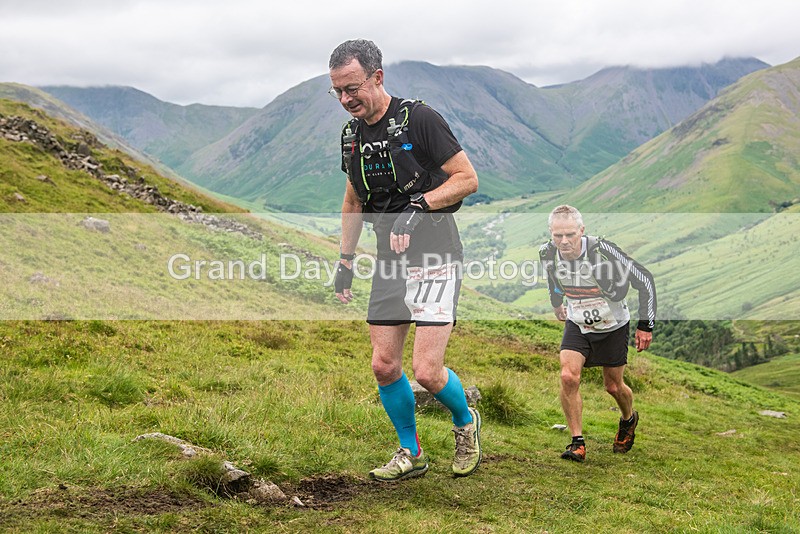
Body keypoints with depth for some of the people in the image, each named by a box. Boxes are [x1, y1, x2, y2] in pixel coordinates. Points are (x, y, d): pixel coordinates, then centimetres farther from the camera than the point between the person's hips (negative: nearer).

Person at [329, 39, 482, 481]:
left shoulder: (419, 119, -13)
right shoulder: (353, 135, 8)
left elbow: (468, 179, -12)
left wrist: (419, 205, -24)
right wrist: (345, 261, 17)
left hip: (434, 258, -6)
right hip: (389, 262, 7)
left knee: (427, 371, -11)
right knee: (384, 366, 4)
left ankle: (465, 421, 21)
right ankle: (410, 453, 24)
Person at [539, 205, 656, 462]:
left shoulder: (601, 250, -31)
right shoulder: (548, 253, -17)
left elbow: (645, 280, -20)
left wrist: (645, 325, -17)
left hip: (613, 326, -2)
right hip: (577, 325, 3)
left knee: (614, 387, 10)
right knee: (568, 377, -19)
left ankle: (629, 420, 44)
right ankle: (577, 443, -6)